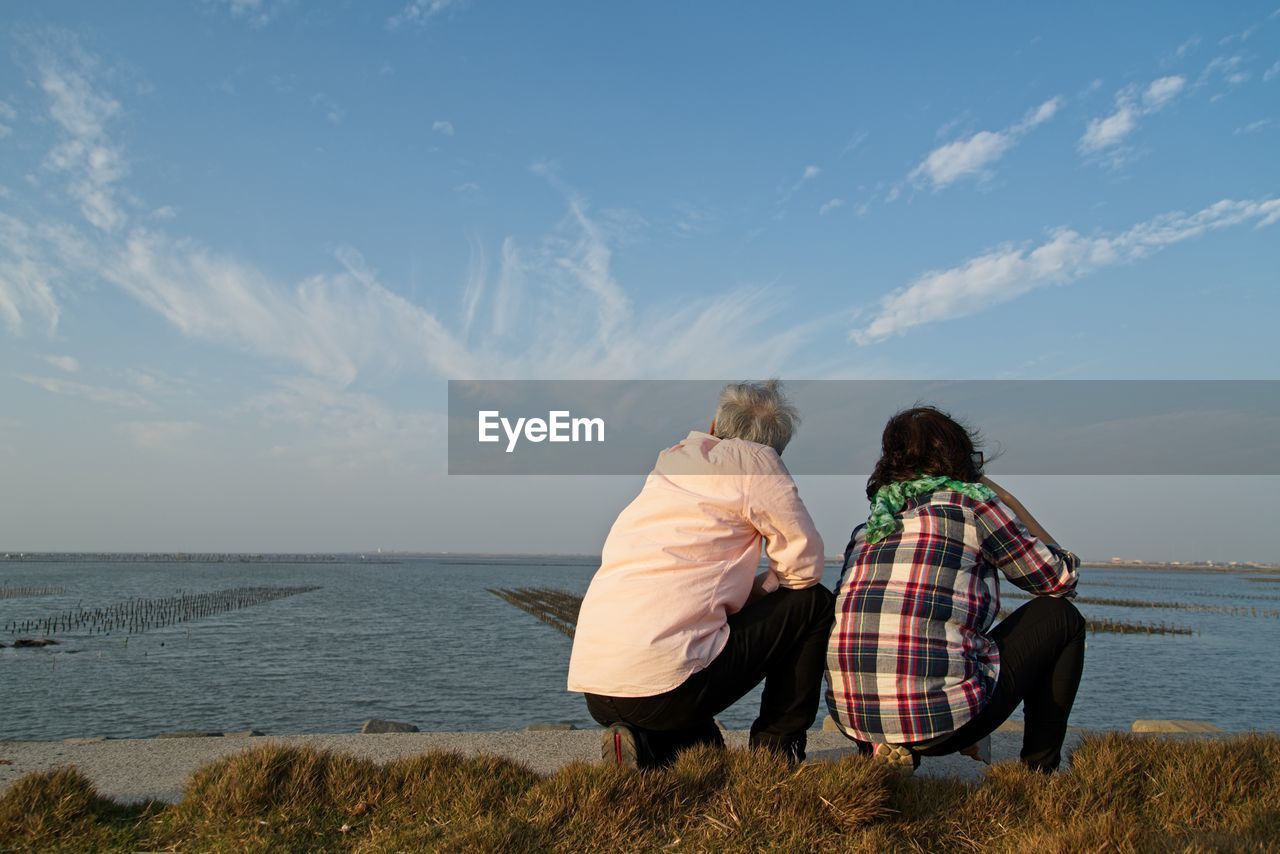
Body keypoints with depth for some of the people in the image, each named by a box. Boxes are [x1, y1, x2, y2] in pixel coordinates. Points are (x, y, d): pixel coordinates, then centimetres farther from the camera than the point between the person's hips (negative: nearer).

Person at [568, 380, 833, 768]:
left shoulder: (668, 463, 23)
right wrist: (760, 588, 17)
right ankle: (776, 749, 10)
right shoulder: (757, 460, 2)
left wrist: (740, 591, 21)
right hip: (667, 681, -8)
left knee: (703, 745, 34)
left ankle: (640, 746, 5)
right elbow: (806, 566, 2)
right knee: (815, 602, 9)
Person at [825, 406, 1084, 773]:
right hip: (937, 714, -6)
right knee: (1061, 617, 17)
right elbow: (1061, 578, 15)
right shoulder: (971, 501, 3)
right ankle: (1039, 766, 21)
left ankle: (883, 748, 18)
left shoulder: (867, 528, 18)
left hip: (850, 714, 6)